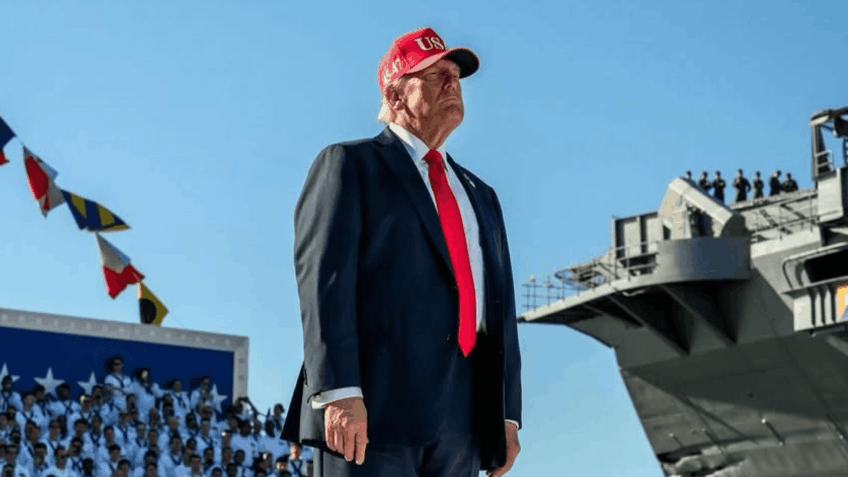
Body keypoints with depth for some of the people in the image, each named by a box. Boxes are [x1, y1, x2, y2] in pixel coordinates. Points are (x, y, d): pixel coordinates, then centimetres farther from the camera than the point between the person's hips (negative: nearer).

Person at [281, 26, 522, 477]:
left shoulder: (480, 197, 27)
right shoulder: (349, 165, 7)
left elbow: (500, 305, 22)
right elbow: (324, 278, -6)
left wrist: (507, 414, 11)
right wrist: (339, 393, -19)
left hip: (463, 419, 6)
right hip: (374, 402, -6)